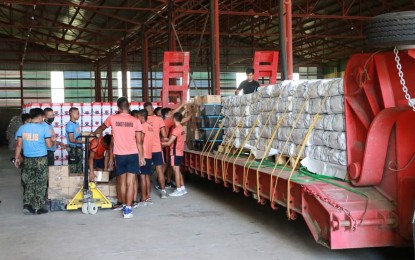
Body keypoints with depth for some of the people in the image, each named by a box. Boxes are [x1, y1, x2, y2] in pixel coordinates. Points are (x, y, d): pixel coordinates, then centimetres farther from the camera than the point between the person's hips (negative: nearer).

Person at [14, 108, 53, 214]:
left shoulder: (22, 128, 1)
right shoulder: (44, 128, -10)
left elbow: (19, 145, 2)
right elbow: (49, 145, -8)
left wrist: (17, 157, 11)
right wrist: (53, 140, 13)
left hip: (27, 159, 4)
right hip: (41, 159, -3)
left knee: (29, 183, 15)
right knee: (40, 184, 7)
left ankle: (27, 205, 5)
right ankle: (37, 208, 12)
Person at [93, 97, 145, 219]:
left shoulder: (112, 118, 1)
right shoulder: (135, 121, -3)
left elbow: (101, 128, 22)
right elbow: (139, 141, -3)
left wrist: (93, 133, 42)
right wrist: (142, 156, 6)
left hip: (119, 155, 2)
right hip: (133, 155, -1)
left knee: (122, 181, 16)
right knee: (130, 183, -2)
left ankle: (124, 205, 30)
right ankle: (128, 209, -5)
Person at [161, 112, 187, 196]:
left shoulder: (176, 129, -18)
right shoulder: (181, 128, 9)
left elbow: (169, 143, -17)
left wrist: (160, 143, -4)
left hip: (176, 153, -9)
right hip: (180, 152, 9)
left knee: (176, 171, -3)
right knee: (178, 171, 16)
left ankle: (179, 190, 0)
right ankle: (182, 188, 19)